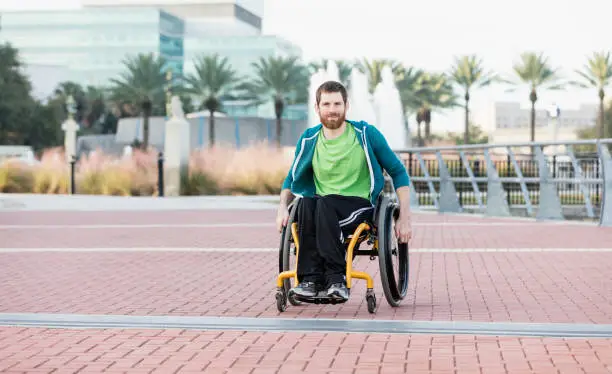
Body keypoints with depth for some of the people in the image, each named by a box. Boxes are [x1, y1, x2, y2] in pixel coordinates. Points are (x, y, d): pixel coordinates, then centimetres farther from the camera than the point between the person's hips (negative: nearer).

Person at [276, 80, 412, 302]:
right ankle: (310, 279, -31)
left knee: (325, 203, -36)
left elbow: (398, 173, 6)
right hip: (325, 208, 3)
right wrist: (283, 207, -1)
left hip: (360, 206, -3)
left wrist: (404, 218, -2)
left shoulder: (366, 134, 0)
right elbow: (292, 178, 20)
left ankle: (336, 278, -33)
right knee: (306, 203, -34)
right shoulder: (308, 140, 7)